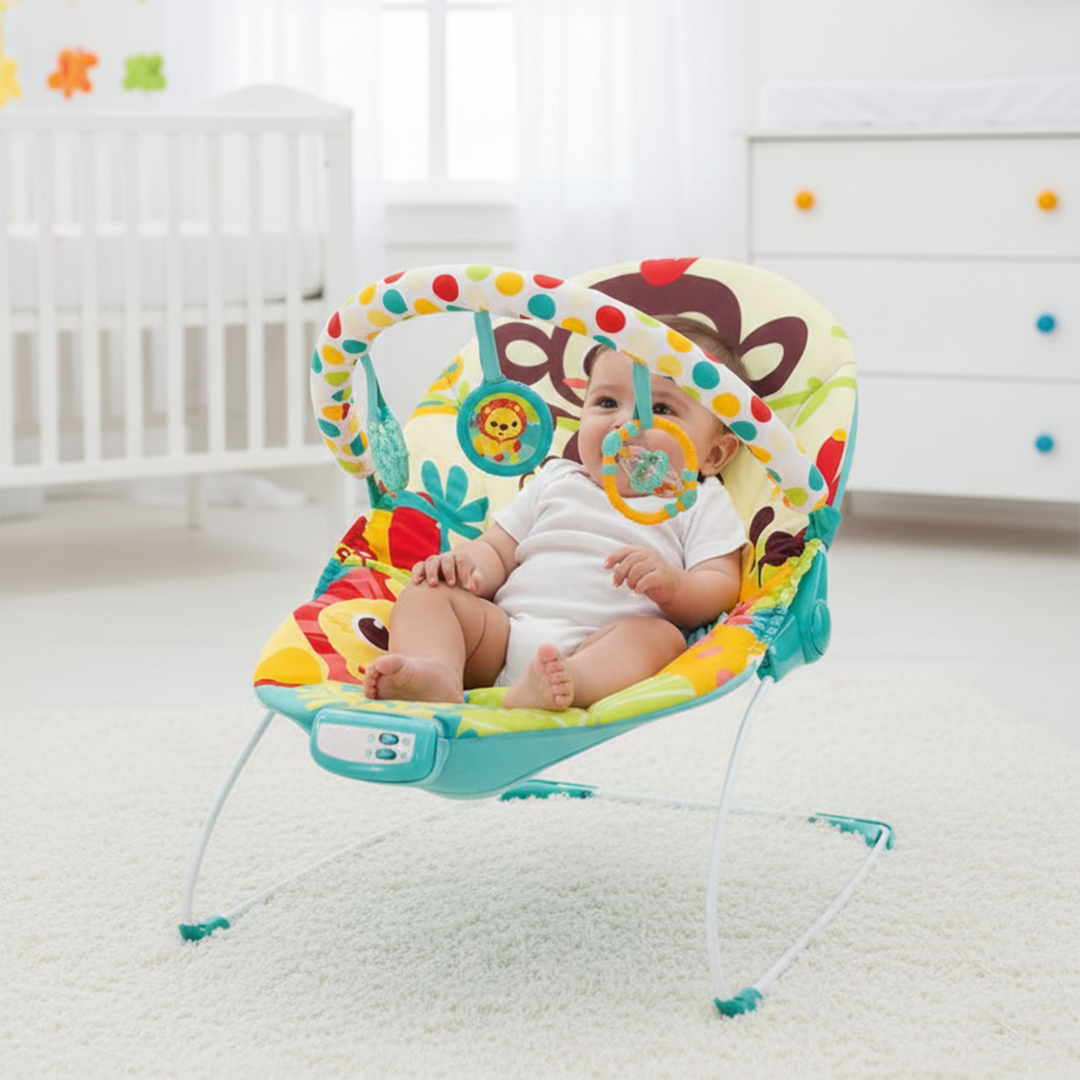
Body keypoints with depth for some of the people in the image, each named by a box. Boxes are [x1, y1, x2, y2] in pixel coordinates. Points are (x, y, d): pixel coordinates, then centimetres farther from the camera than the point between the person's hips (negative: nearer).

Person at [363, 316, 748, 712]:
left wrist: (673, 586, -20)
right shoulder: (556, 483, 27)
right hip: (505, 631, 4)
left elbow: (721, 590, 4)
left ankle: (566, 684, -62)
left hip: (600, 649, -4)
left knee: (659, 636, -33)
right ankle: (436, 671, -43)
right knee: (427, 593, -11)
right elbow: (497, 550, 26)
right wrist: (466, 564, 1)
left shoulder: (700, 506, 16)